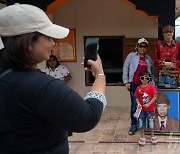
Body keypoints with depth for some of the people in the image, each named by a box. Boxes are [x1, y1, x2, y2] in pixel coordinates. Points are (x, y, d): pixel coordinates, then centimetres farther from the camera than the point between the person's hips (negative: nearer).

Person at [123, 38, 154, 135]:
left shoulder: (148, 59, 13)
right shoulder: (131, 56, 4)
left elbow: (152, 72, 17)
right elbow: (125, 69, 2)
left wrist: (152, 83, 7)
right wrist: (126, 82, -4)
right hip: (134, 85, -3)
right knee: (135, 105, -3)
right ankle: (134, 125, 7)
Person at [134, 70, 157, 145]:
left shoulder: (151, 87, -10)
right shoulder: (138, 88, -4)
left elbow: (154, 97, -9)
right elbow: (137, 98, 4)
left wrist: (149, 104, -18)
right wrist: (138, 103, -15)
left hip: (150, 109, -2)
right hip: (141, 109, 2)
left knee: (151, 123, 11)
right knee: (141, 123, 9)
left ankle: (152, 136, 31)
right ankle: (142, 137, 26)